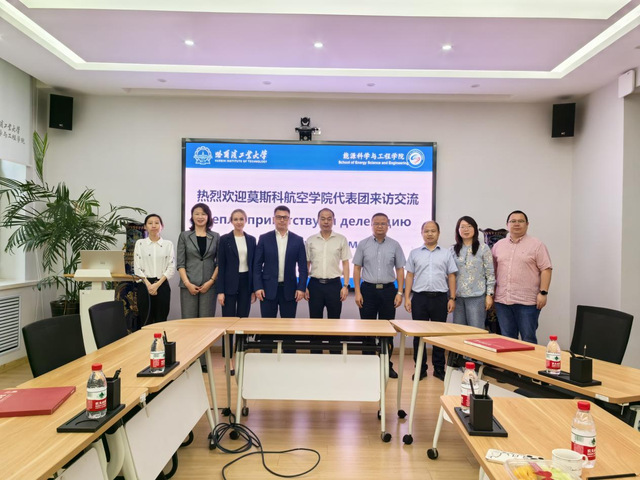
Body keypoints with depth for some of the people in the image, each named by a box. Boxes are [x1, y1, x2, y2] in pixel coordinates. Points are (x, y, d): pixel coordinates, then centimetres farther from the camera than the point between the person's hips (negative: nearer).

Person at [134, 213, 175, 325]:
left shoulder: (168, 244, 5)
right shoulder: (140, 243, 6)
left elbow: (171, 268, -1)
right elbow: (137, 268, 1)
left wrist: (157, 284, -10)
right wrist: (148, 284, -11)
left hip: (162, 285, 0)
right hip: (144, 285, 0)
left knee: (161, 321, 3)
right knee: (146, 321, 2)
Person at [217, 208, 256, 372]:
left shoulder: (251, 240, 8)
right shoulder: (224, 239, -2)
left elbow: (254, 265, 9)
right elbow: (221, 266, -5)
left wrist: (254, 289, 5)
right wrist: (220, 291, -10)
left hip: (246, 283, 3)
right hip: (230, 284, -3)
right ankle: (228, 359, 10)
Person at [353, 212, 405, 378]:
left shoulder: (394, 245, 4)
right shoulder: (363, 244, 3)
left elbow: (400, 270, 5)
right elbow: (357, 268, 2)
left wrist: (400, 293, -3)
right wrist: (357, 292, -5)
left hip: (388, 290, 1)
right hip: (368, 289, 0)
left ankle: (387, 365, 17)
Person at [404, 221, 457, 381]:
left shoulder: (446, 253, 8)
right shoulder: (415, 253, 8)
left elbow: (451, 276, 6)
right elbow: (409, 276, 7)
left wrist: (452, 298, -2)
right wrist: (407, 297, 0)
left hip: (440, 297, 0)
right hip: (419, 297, 0)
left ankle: (439, 368, 20)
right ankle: (420, 368, 16)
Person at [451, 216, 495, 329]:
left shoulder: (483, 248, -1)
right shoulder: (453, 250, 9)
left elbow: (490, 273, -2)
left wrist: (489, 295, -6)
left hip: (477, 296, -3)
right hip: (458, 296, 4)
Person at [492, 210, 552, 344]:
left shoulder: (536, 245, 1)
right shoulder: (498, 245, 12)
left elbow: (546, 270, -4)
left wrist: (543, 292, -11)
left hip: (527, 301, -4)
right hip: (502, 300, 4)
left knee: (528, 339, 2)